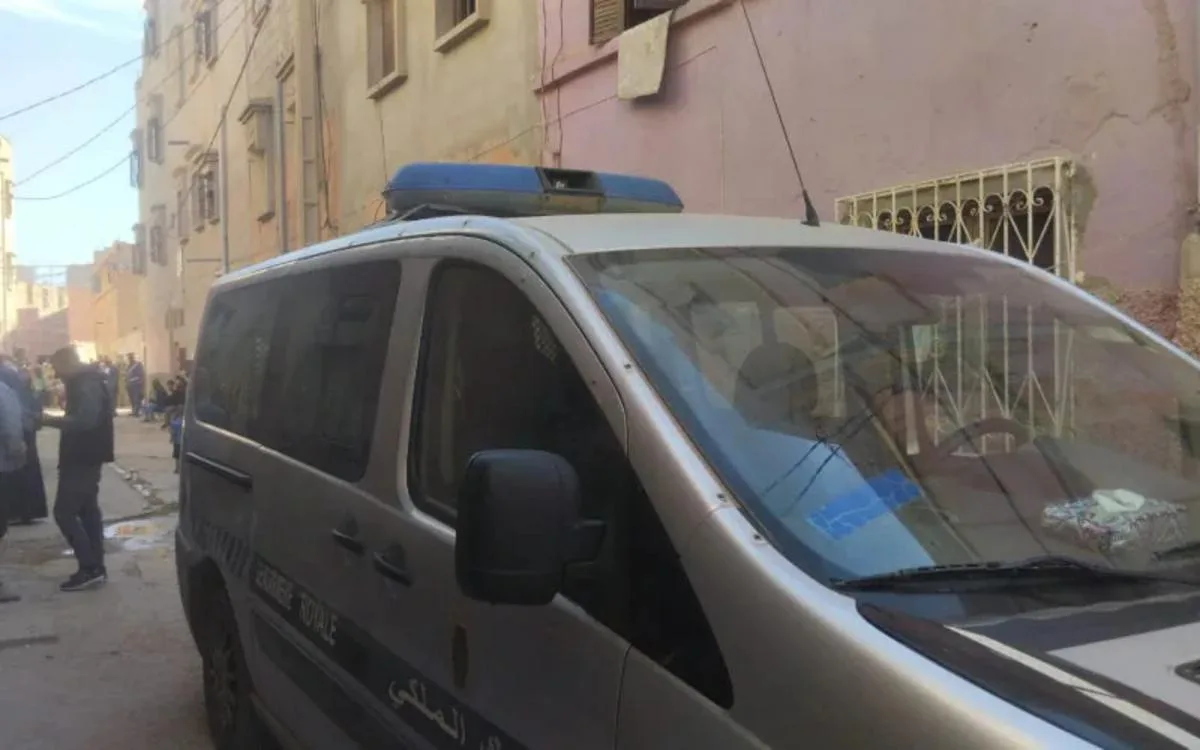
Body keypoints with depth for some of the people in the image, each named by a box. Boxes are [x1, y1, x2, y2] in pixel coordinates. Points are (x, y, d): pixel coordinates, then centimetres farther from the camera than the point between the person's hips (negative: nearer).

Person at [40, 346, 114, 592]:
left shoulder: (86, 385, -19)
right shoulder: (87, 382, 13)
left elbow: (85, 421, -31)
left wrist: (50, 420, -26)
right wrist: (56, 420, 9)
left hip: (81, 459, -10)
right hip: (85, 457, 10)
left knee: (64, 512, -8)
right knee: (87, 511, 12)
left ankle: (90, 569, -7)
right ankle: (96, 567, 15)